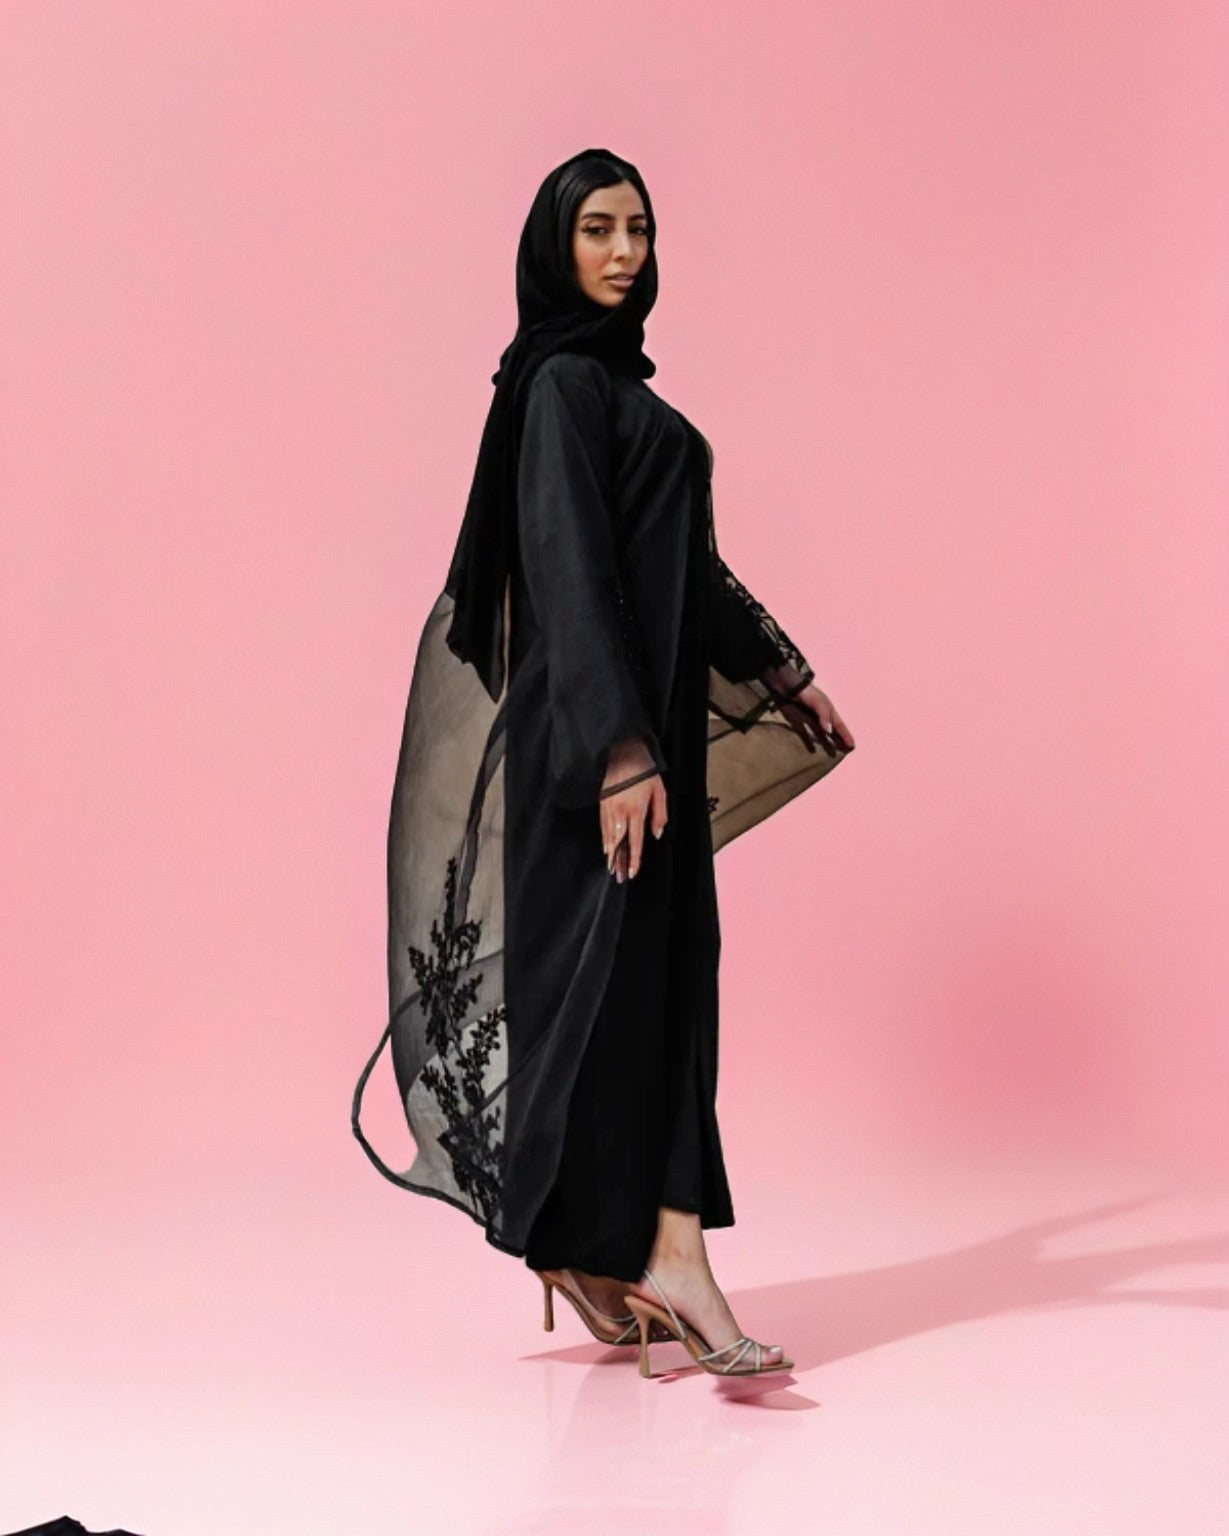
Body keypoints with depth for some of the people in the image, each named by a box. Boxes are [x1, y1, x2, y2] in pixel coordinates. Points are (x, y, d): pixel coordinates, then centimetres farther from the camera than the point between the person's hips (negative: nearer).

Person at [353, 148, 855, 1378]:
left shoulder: (613, 378, 18)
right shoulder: (562, 385, -11)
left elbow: (677, 556, 25)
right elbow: (570, 568, -20)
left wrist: (778, 669, 28)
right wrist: (621, 745, -27)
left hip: (649, 710, 9)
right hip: (599, 725, -9)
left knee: (665, 968, 6)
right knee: (606, 967, -5)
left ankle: (658, 1252, 9)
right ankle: (579, 1243, 4)